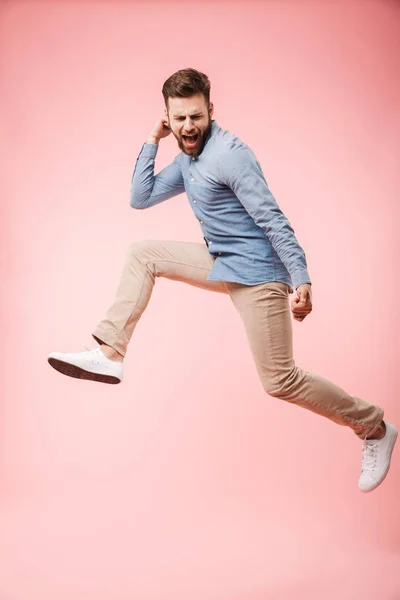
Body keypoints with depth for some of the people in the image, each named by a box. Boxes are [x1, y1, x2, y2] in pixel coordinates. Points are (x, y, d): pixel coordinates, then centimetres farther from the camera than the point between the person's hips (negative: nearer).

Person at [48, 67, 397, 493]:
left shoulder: (229, 154, -18)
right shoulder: (187, 160, 11)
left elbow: (273, 221, -21)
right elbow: (140, 198, 13)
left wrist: (302, 281, -26)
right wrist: (152, 141, 7)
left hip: (256, 272, -9)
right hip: (220, 262, 9)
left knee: (279, 381, -8)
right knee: (142, 253, 7)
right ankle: (109, 354, 4)